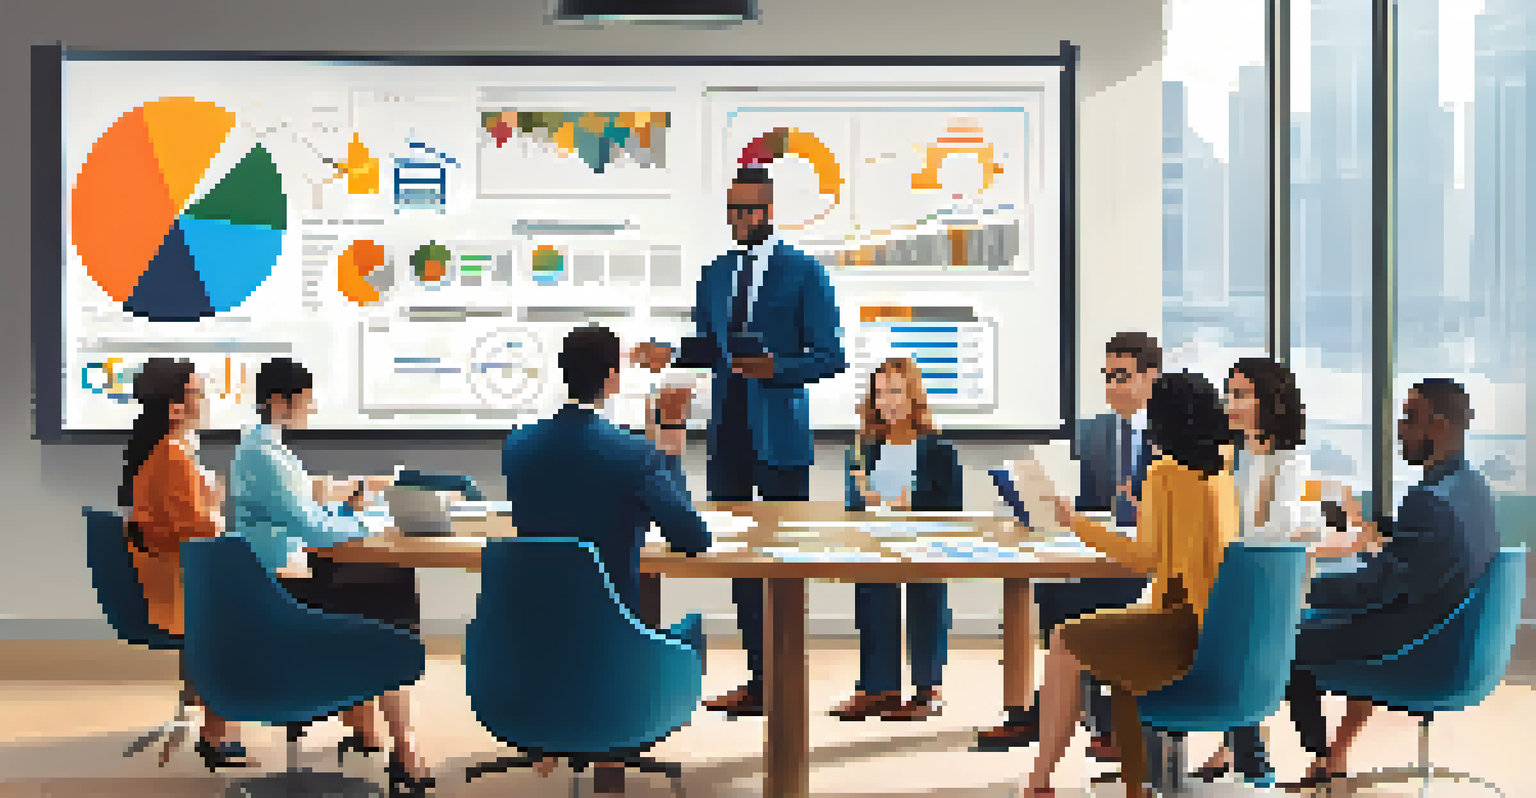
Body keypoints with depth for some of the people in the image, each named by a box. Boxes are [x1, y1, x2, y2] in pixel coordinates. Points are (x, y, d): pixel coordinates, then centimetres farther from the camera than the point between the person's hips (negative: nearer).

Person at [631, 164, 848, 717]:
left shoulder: (804, 273, -3)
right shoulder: (714, 275, 14)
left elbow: (830, 356, -5)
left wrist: (777, 368, -21)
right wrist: (669, 355, 2)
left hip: (779, 435, -5)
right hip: (727, 432, 6)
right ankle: (759, 679, 15)